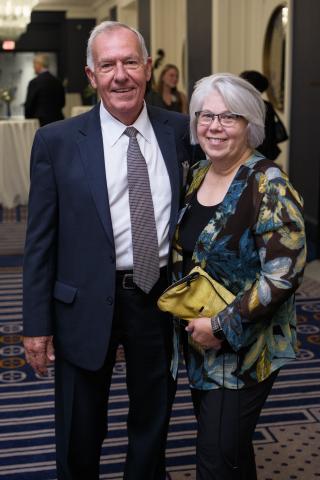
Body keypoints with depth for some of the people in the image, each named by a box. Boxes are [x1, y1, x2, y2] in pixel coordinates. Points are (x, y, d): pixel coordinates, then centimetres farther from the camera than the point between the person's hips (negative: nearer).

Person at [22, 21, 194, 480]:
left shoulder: (180, 130, -1)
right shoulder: (57, 141, -8)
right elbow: (40, 240, -5)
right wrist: (37, 324, -6)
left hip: (161, 297, 2)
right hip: (88, 304, -2)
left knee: (153, 420, 22)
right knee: (79, 434, 16)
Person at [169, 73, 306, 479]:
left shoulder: (268, 186, -18)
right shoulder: (197, 175, 4)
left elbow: (283, 273, -23)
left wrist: (221, 326, -20)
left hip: (244, 349, -6)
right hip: (198, 341, 7)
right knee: (230, 446, 21)